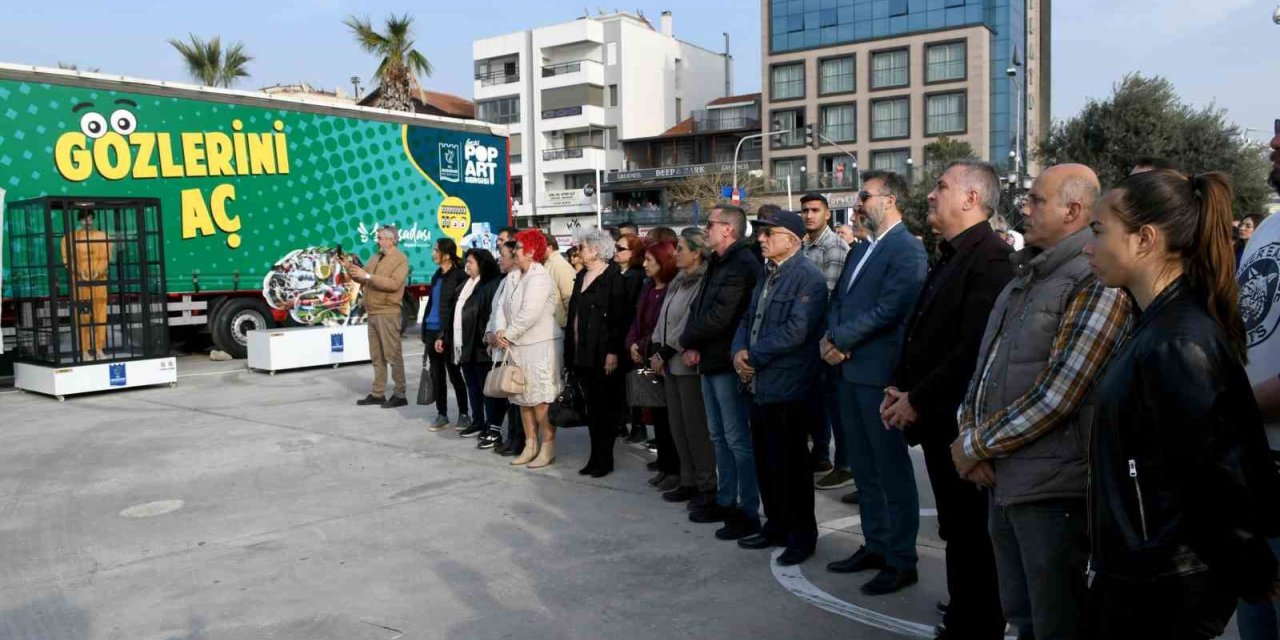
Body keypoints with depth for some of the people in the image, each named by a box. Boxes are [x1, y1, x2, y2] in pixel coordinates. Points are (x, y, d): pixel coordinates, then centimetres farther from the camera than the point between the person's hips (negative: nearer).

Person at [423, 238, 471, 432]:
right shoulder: (437, 276, 13)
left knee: (454, 375, 1)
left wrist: (443, 335, -16)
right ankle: (441, 415, 19)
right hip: (431, 331, 7)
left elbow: (454, 309, -14)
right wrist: (425, 329, 12)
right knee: (436, 375, 10)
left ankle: (464, 414, 13)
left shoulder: (458, 277, -11)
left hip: (446, 333, -7)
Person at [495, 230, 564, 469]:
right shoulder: (523, 277, 16)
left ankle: (548, 448, 3)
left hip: (540, 346, -9)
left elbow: (529, 315, -21)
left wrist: (507, 334, -10)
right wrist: (501, 333, -1)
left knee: (540, 399, -5)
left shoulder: (538, 278, -13)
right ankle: (530, 446, 19)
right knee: (523, 398, 11)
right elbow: (511, 312, 16)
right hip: (521, 346, 9)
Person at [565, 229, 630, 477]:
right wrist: (571, 349, 11)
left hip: (602, 353, -7)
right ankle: (595, 456, 19)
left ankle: (605, 459, 10)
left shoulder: (613, 278, -10)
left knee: (605, 407, 1)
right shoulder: (581, 277, 15)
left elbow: (619, 317, -14)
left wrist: (613, 352, -18)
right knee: (591, 406, 11)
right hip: (581, 353, 7)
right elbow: (573, 314, 16)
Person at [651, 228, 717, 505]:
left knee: (695, 426, -3)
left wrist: (664, 354, -12)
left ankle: (707, 486, 8)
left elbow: (690, 326, -18)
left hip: (688, 364, -9)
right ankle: (689, 481, 22)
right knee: (678, 425, 12)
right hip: (671, 364, 9)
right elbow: (664, 319, 15)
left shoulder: (703, 282, -14)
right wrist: (658, 352, 5)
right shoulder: (678, 282, 14)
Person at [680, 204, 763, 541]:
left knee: (738, 439, -4)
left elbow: (718, 317, -23)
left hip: (728, 363, -10)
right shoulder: (718, 263, 14)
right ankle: (725, 501, 29)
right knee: (720, 436, 17)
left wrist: (687, 340, -8)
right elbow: (699, 307, 13)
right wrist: (693, 346, -3)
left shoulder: (742, 266, -17)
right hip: (710, 361, 10)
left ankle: (748, 512, 5)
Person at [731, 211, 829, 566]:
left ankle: (802, 534, 16)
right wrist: (739, 351, -3)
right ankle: (776, 526, 29)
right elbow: (748, 319, 17)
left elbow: (796, 331, -22)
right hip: (759, 383, 9)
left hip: (786, 386, -9)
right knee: (765, 461, 15)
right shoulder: (767, 275, 17)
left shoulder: (808, 276, -13)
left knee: (789, 463, 1)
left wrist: (754, 356, -14)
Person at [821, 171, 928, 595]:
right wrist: (829, 338, -4)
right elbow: (838, 299, 15)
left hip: (880, 372, -9)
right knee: (863, 468, 16)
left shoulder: (907, 250, -11)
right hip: (850, 370, 9)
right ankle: (875, 545, 28)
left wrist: (839, 339, -12)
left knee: (892, 470, 0)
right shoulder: (861, 250, 17)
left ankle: (901, 561, 11)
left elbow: (887, 311, -20)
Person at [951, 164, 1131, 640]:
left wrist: (975, 445, -13)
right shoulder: (1025, 275, 12)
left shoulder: (1096, 284, -17)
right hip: (1002, 477, 8)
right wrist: (970, 435, -2)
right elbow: (985, 364, 13)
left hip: (1052, 489, -8)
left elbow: (1054, 396, -22)